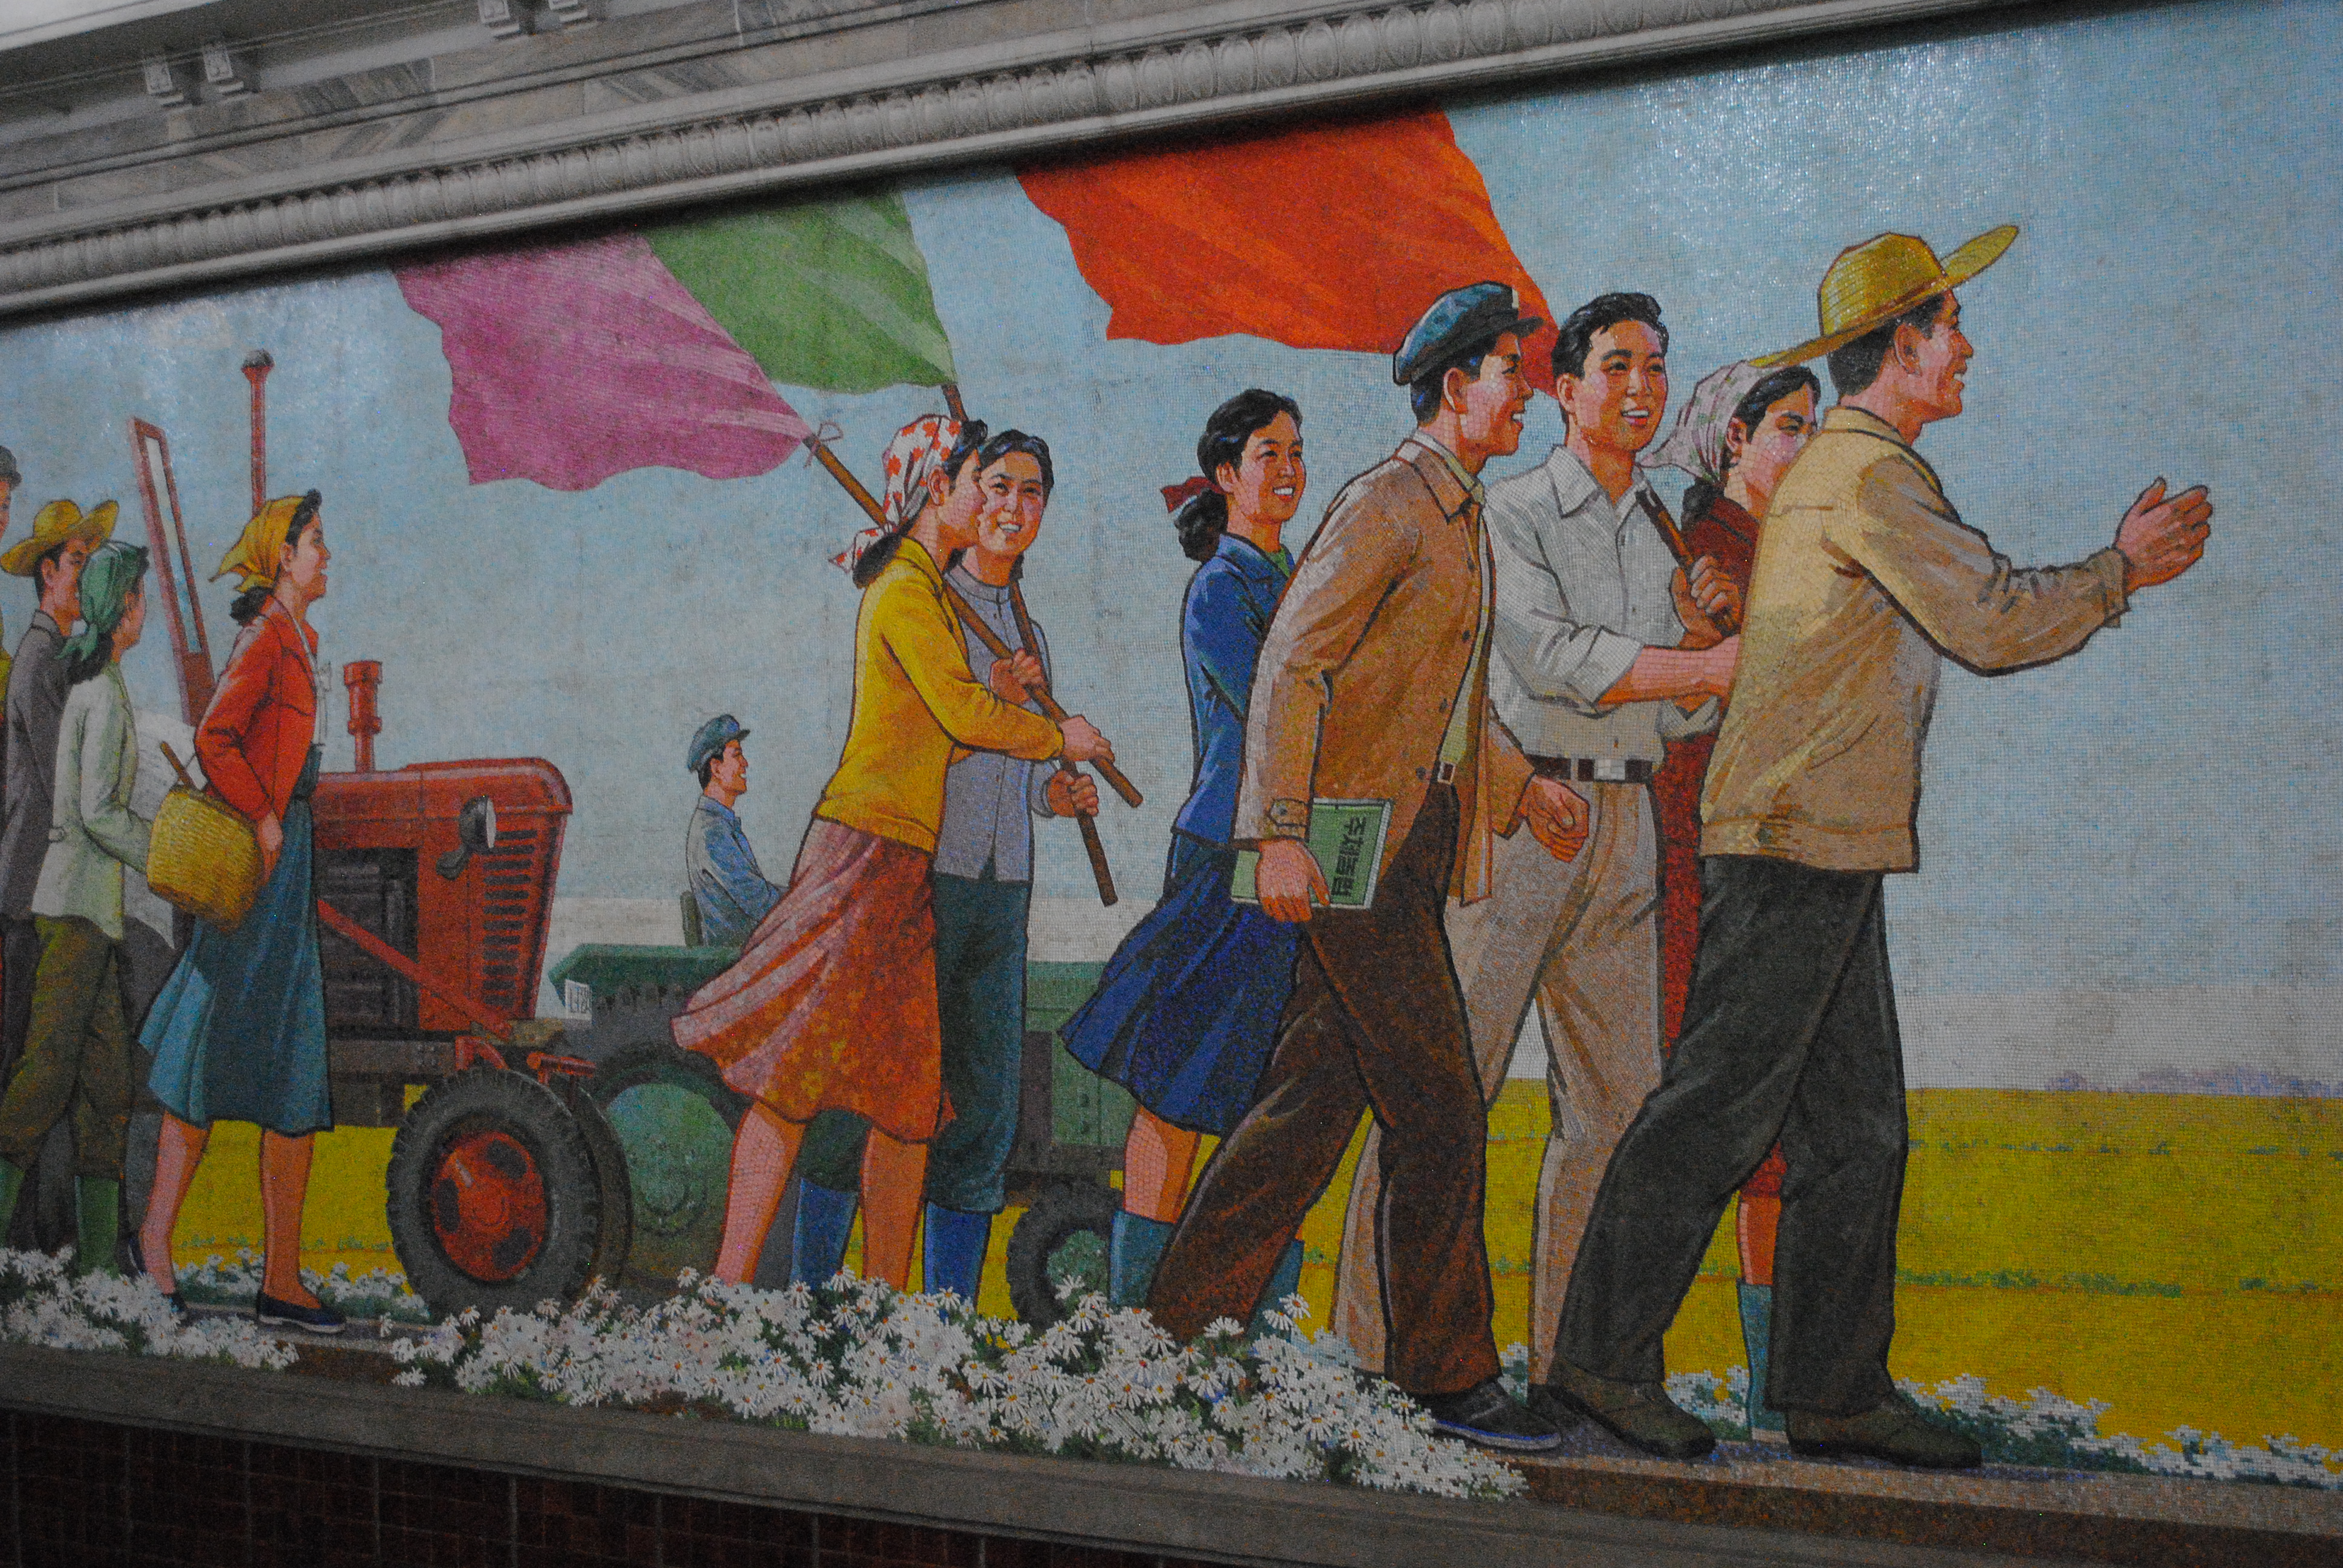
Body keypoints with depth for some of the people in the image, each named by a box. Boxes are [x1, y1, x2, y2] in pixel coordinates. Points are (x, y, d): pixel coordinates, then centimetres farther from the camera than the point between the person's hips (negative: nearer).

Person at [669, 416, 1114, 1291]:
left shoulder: (921, 588, 22)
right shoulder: (906, 591, -8)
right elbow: (962, 715, -15)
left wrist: (996, 690, 6)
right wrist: (1059, 738, -1)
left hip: (906, 857, 10)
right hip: (871, 843, -10)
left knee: (910, 1090, 8)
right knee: (796, 1075, -11)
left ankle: (882, 1294, 12)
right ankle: (728, 1284, -11)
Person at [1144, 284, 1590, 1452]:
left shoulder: (1458, 517, 20)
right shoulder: (1386, 504, -9)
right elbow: (1291, 665, -16)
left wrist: (1519, 785, 18)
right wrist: (1282, 832, -23)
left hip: (1410, 845, 10)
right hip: (1353, 844, -10)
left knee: (1314, 1100, 10)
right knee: (1437, 1112, -6)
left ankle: (1182, 1327, 17)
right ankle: (1447, 1376, 3)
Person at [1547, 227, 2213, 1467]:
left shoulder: (1834, 469, 22)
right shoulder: (1871, 472, -11)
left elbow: (1969, 613, 26)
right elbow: (1991, 625, -15)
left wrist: (2116, 562, 22)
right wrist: (2122, 572, -1)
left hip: (1824, 851, 11)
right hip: (1793, 842, -11)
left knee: (1855, 1126, 10)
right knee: (1717, 1108, -7)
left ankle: (1834, 1390, 14)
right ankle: (1604, 1356, 0)